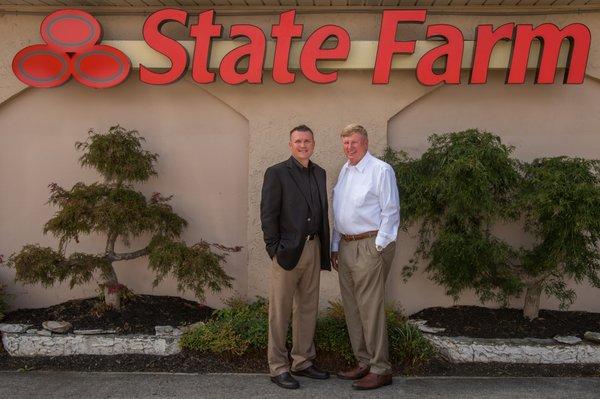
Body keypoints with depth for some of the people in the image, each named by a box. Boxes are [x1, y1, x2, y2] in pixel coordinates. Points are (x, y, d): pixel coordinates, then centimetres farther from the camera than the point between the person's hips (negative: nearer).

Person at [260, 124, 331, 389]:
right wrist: (275, 250, -13)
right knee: (280, 312, 3)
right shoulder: (276, 173, -5)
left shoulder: (319, 173, 13)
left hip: (313, 249, 6)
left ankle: (303, 362, 27)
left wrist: (325, 249, 10)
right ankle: (278, 368, 14)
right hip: (288, 251, -6)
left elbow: (322, 212, 14)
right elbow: (268, 215, -9)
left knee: (308, 308, 14)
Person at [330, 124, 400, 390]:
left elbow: (390, 212, -11)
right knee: (352, 308, 12)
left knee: (370, 309, -6)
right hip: (346, 246, 8)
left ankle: (380, 370, 6)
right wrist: (335, 246, 18)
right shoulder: (344, 171, 16)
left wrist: (378, 248, -14)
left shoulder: (381, 170, -8)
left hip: (370, 246, -8)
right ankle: (364, 363, 24)